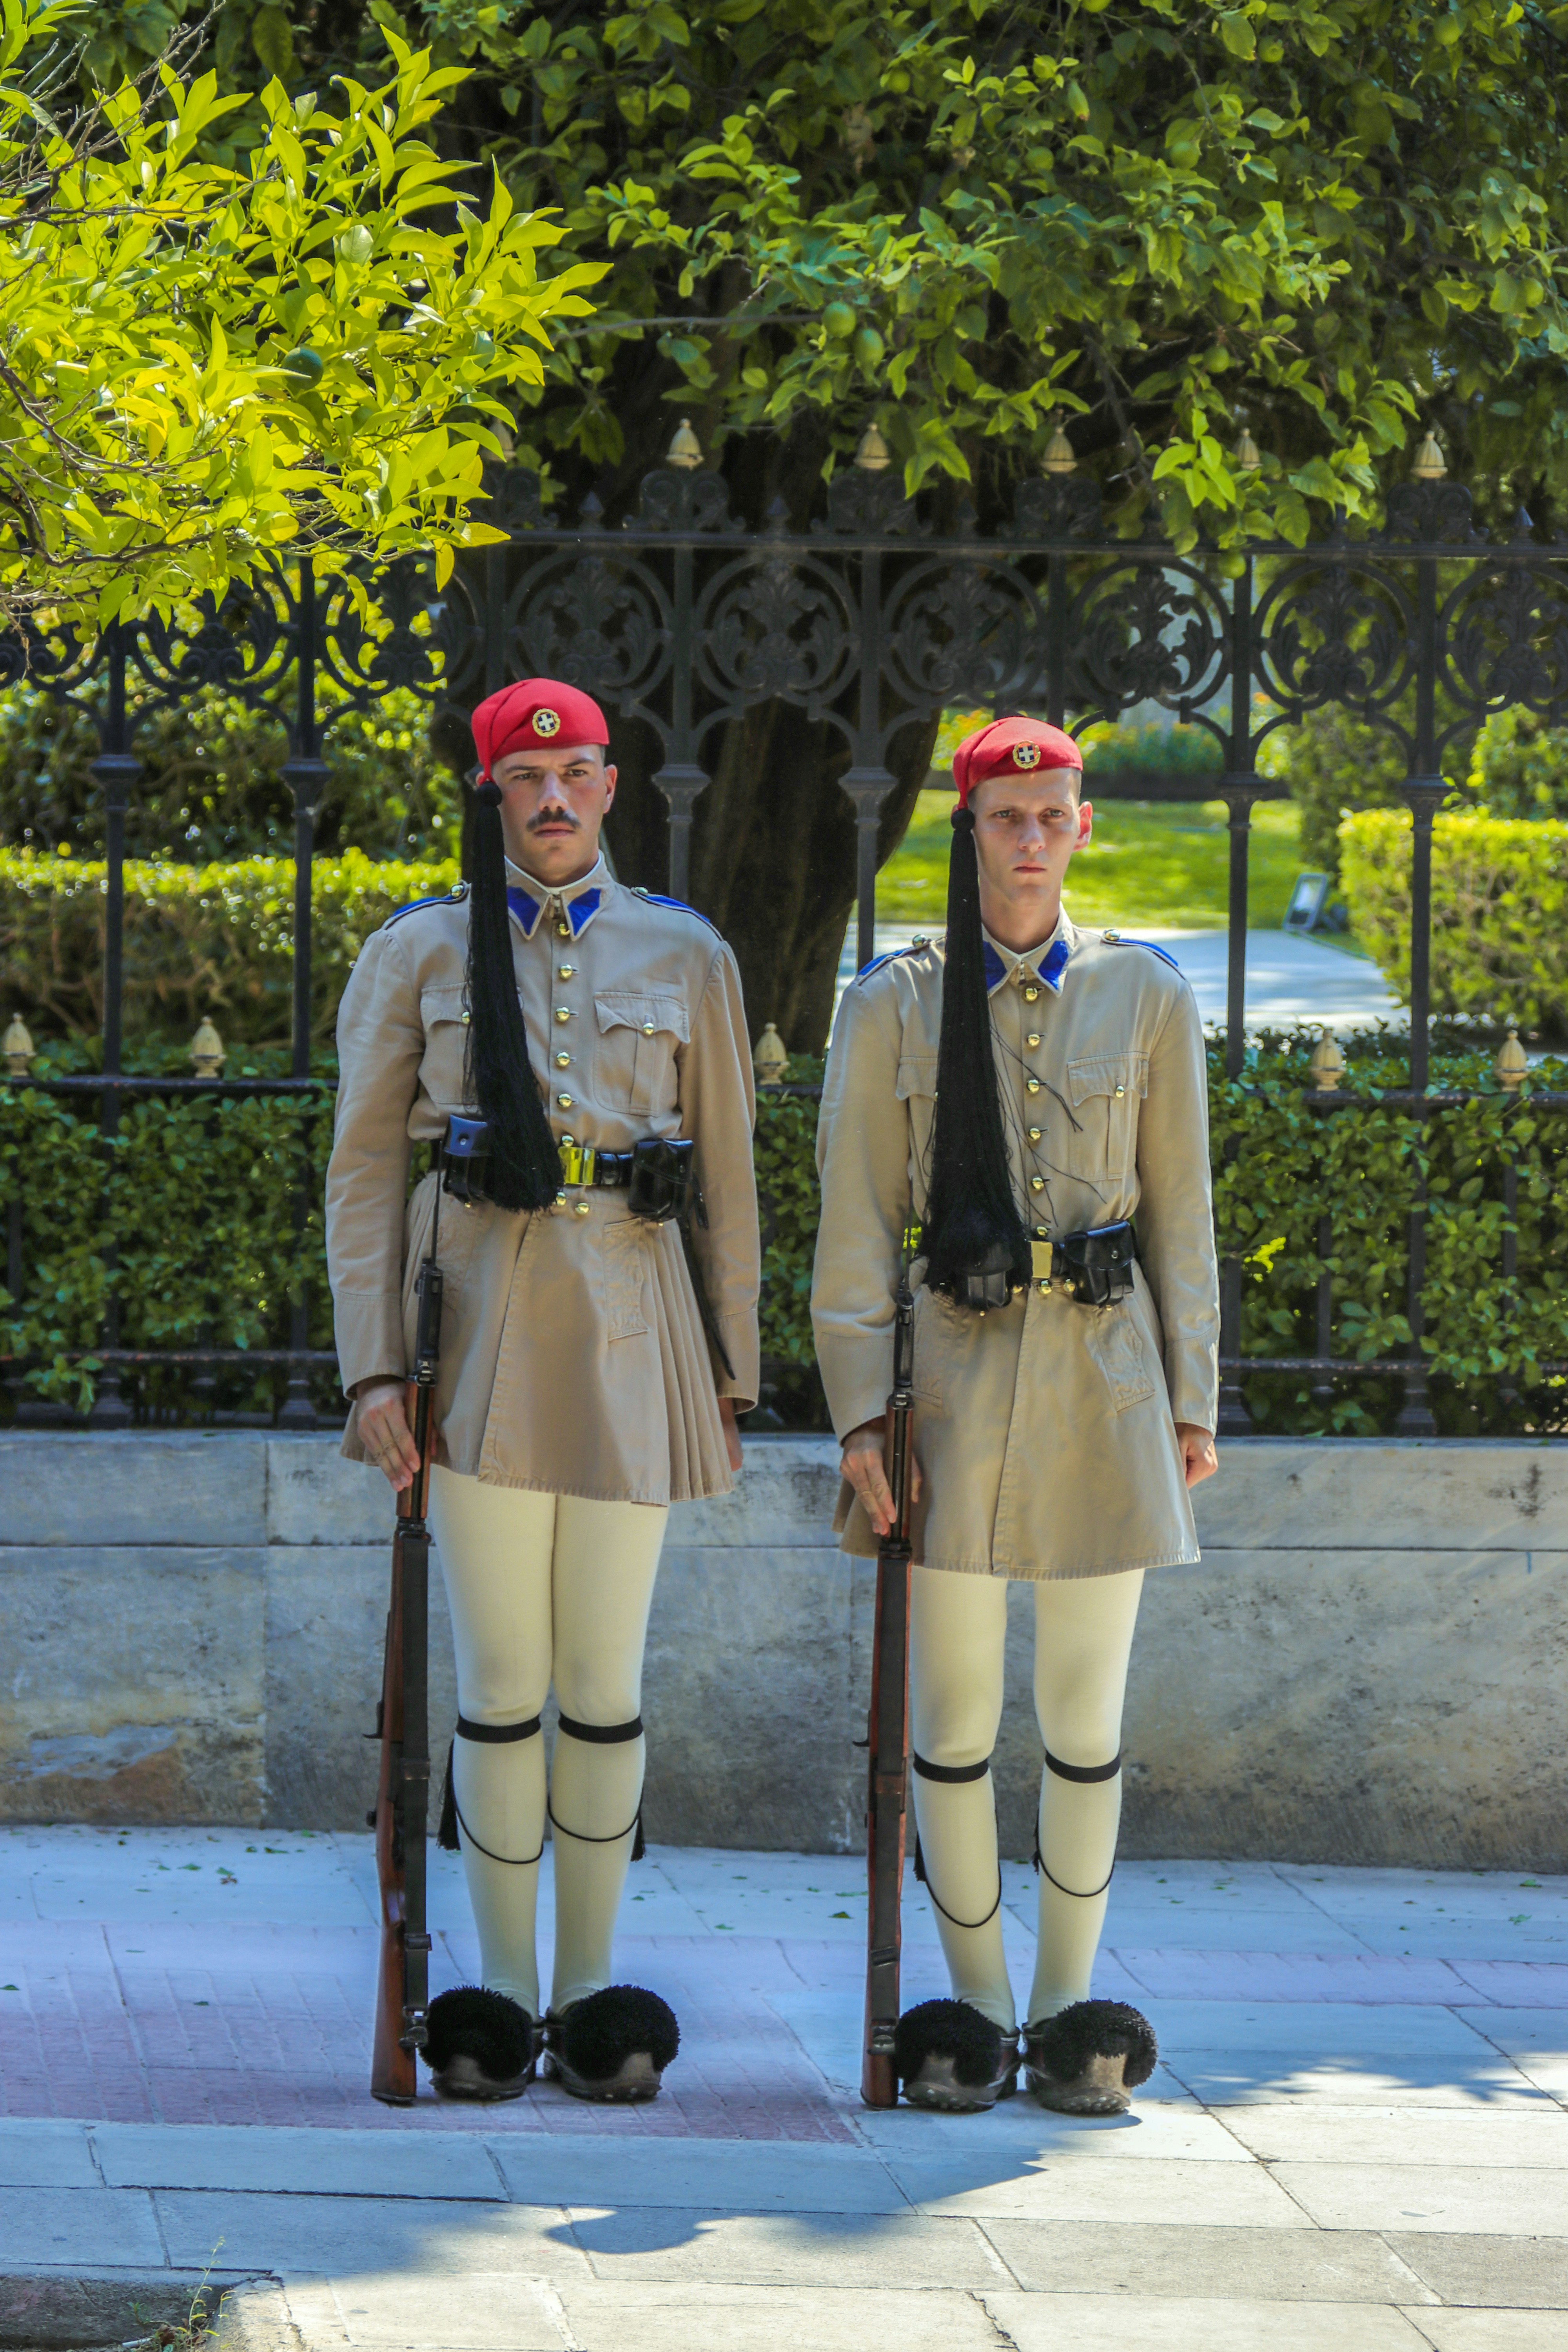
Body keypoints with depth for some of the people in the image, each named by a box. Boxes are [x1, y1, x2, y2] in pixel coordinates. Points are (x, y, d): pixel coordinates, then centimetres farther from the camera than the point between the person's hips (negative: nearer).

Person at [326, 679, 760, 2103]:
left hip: (632, 1339, 1)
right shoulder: (419, 954, 6)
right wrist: (375, 1368, -5)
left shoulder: (685, 958, 10)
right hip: (483, 1330, -1)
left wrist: (732, 1378, 9)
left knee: (607, 1684, 3)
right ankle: (503, 1994, 8)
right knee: (501, 1682, 0)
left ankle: (593, 1989, 12)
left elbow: (727, 1181, 12)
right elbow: (365, 1170, 4)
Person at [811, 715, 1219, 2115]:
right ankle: (978, 2012, 13)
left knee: (1086, 1713, 5)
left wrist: (1194, 1404, 4)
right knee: (952, 1713, 1)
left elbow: (1181, 1213, 9)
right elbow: (857, 1222, 2)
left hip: (1102, 1370, 1)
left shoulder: (1144, 997, 6)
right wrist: (859, 1411, -6)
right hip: (955, 1370, -1)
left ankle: (1071, 2011, 15)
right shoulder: (896, 1003, 3)